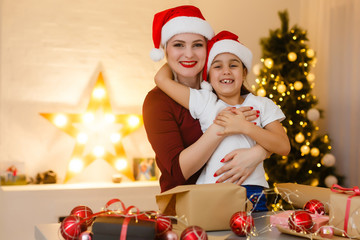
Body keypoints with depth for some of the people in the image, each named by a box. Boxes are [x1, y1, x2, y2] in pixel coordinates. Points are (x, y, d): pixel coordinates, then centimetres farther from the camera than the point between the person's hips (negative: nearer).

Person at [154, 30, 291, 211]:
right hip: (209, 194, 0)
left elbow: (284, 147, 2)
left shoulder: (261, 104, 12)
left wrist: (244, 127, -9)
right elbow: (161, 78, 4)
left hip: (252, 189, 1)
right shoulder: (204, 102, 9)